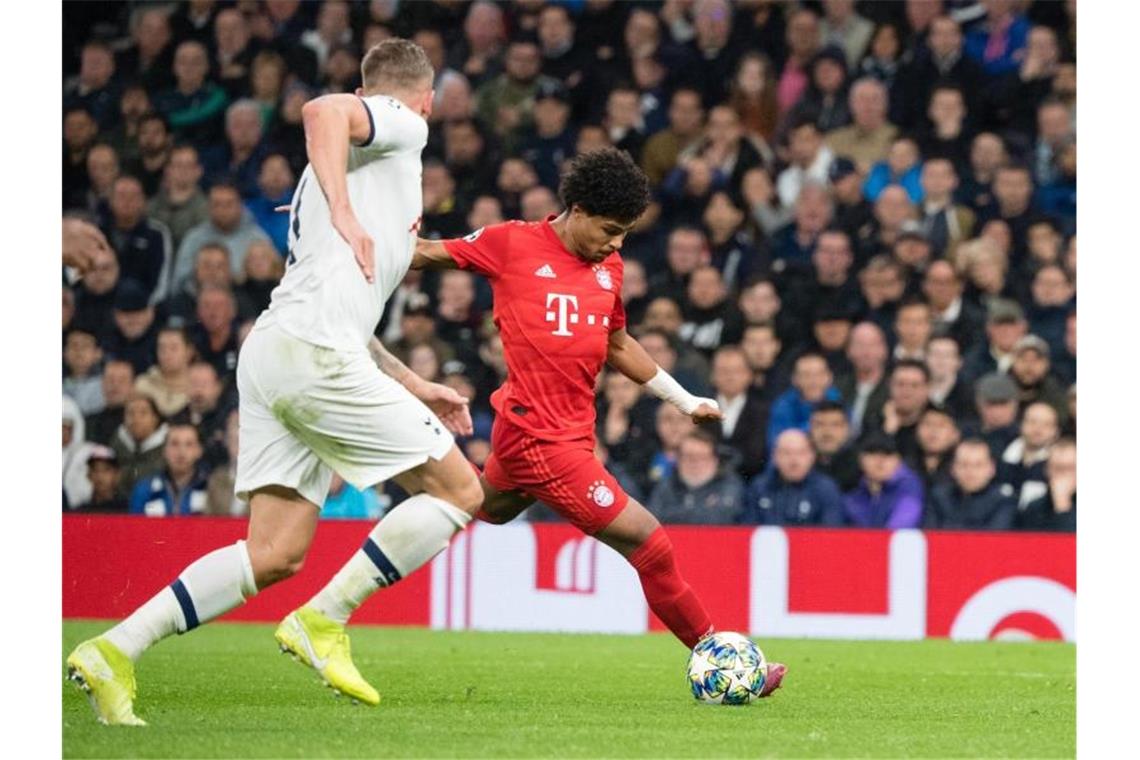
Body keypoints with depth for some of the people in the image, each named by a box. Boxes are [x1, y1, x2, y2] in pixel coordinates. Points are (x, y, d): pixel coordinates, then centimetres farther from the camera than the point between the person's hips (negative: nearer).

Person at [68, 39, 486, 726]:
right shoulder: (403, 126, 5)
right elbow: (323, 111, -19)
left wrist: (416, 389, 36)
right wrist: (344, 214, -19)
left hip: (272, 355, 9)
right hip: (313, 353, -9)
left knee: (275, 554, 5)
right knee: (459, 491, -2)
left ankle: (114, 652, -2)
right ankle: (323, 620, -6)